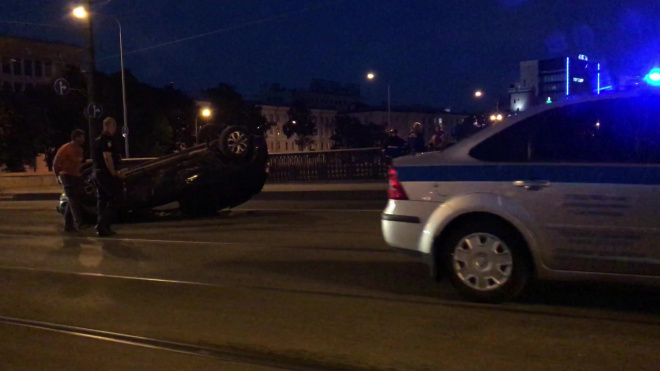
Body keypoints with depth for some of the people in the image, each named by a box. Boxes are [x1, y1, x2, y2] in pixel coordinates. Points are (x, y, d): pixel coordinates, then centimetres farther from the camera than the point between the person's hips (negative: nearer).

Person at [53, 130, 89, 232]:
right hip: (67, 177, -8)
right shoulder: (65, 149, -11)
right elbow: (56, 163, -7)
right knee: (73, 200, -18)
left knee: (72, 201, 9)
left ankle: (68, 225, 15)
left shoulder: (80, 150, 11)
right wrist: (58, 176, -1)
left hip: (77, 177, 8)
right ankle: (79, 223, -28)